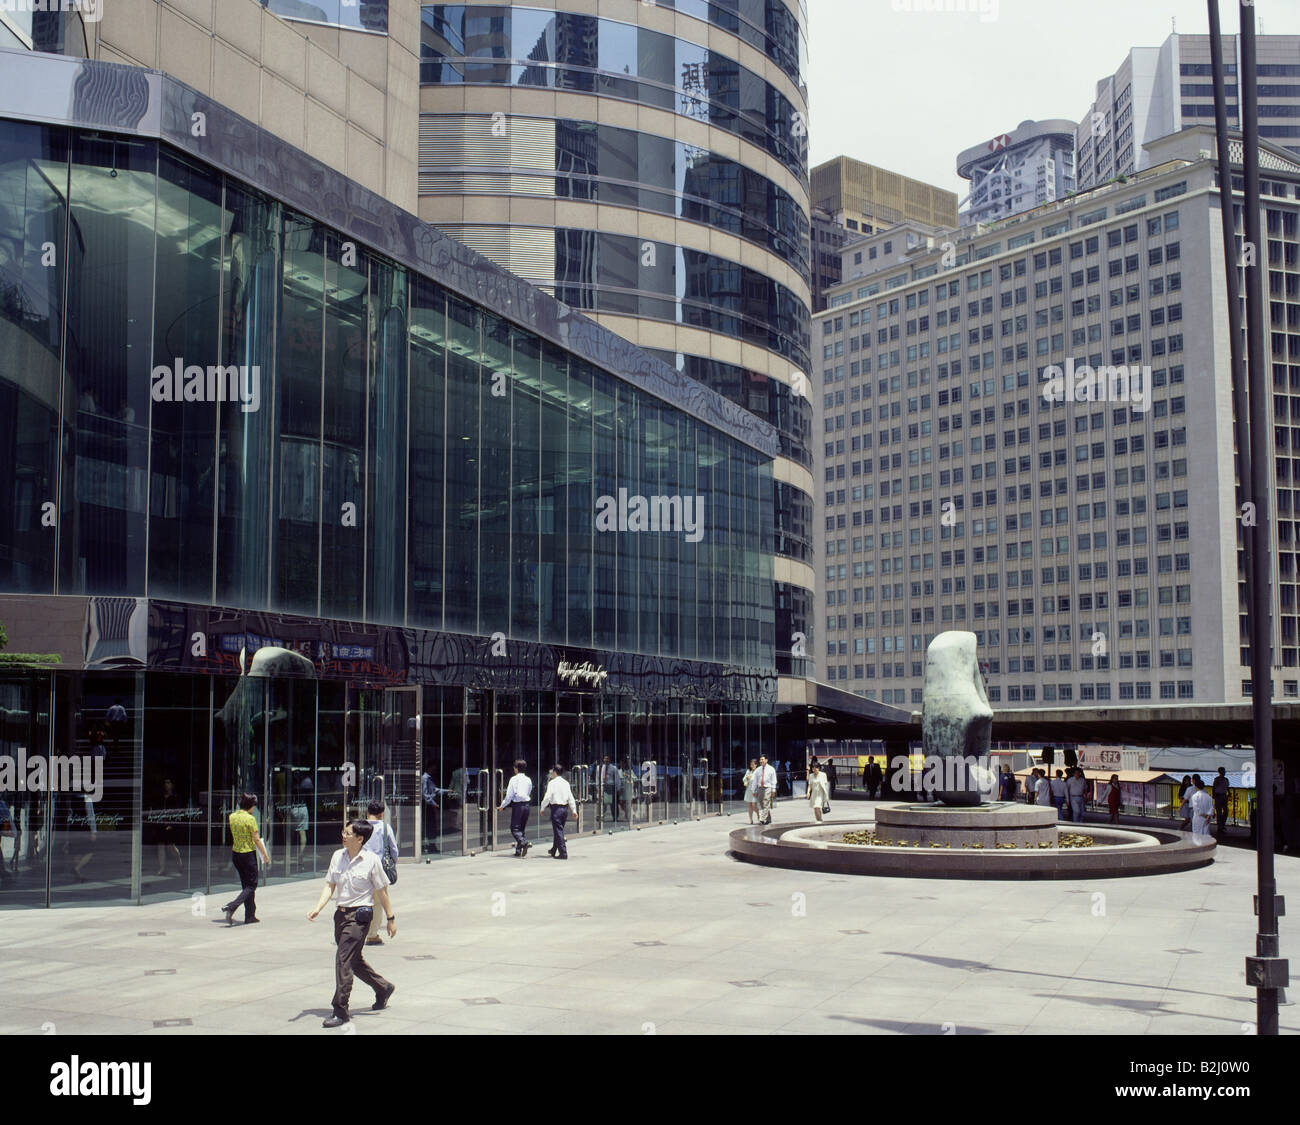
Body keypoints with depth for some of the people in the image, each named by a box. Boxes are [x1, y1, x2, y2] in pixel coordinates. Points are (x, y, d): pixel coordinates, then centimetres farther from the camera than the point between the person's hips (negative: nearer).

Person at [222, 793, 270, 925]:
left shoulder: (232, 816, 3)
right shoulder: (250, 818, -17)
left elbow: (233, 836, 13)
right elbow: (256, 839, -14)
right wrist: (265, 855, -5)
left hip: (235, 853, 7)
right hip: (248, 854, -7)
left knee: (246, 884, 15)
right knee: (251, 885, 2)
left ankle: (250, 915, 17)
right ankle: (231, 907, -16)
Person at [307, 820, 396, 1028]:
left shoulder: (371, 860, -10)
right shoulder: (337, 856, 5)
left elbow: (381, 892, -3)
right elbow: (330, 885, 6)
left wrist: (391, 919, 3)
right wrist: (317, 908, -8)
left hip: (360, 915, -6)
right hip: (341, 913, 6)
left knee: (343, 958, -14)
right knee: (354, 961, 16)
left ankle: (340, 1011, -8)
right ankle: (383, 989, 38)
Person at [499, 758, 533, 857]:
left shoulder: (514, 779, -7)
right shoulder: (528, 780, 10)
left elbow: (509, 794, -9)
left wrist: (503, 805, 5)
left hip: (517, 805, -6)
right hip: (527, 804, 6)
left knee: (514, 828, -3)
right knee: (522, 827, 13)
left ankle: (524, 842, -26)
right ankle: (518, 850, 13)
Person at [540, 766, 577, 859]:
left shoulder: (552, 783, -8)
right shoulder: (566, 783, 9)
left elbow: (547, 796, -13)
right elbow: (570, 797, 9)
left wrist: (542, 808, -2)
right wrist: (574, 810, 14)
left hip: (556, 808, -6)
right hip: (565, 808, 7)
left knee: (558, 831, -4)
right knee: (558, 830, 19)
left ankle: (563, 853, -10)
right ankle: (553, 851, 32)